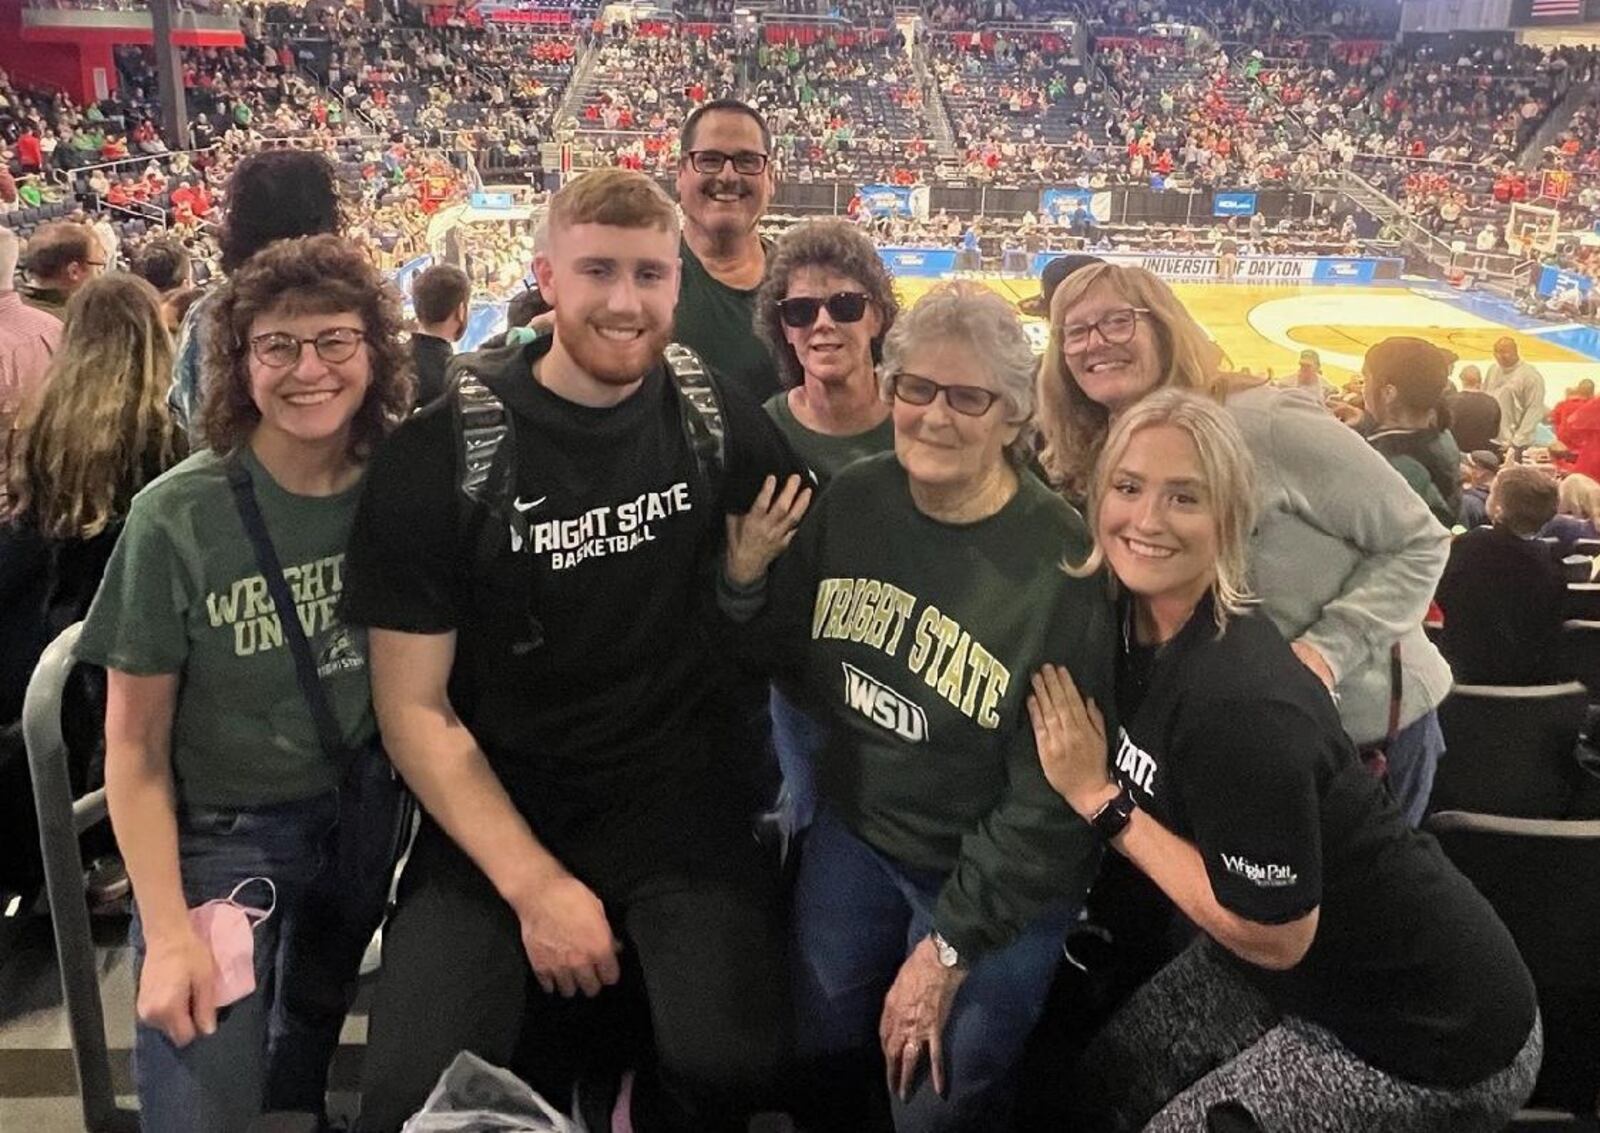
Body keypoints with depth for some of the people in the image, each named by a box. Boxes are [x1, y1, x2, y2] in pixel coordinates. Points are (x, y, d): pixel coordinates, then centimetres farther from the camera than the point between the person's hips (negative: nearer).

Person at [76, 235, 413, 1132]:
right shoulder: (178, 517, -21)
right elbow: (134, 745, -14)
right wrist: (167, 934, -18)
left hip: (364, 817, 4)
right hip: (218, 837, -3)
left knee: (318, 1020, 26)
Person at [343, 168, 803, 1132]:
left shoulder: (715, 414, -3)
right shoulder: (443, 445, -10)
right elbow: (414, 703, -10)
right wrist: (534, 884, -16)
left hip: (680, 793, 2)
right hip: (498, 805, -1)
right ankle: (559, 1045, 17)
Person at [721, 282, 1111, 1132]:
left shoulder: (1064, 567, -24)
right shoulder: (851, 499, -9)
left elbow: (1049, 795, -19)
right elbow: (798, 661, 3)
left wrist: (950, 946, -14)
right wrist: (744, 582, -16)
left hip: (998, 879, -4)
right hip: (852, 833, 5)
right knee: (823, 1063, 21)